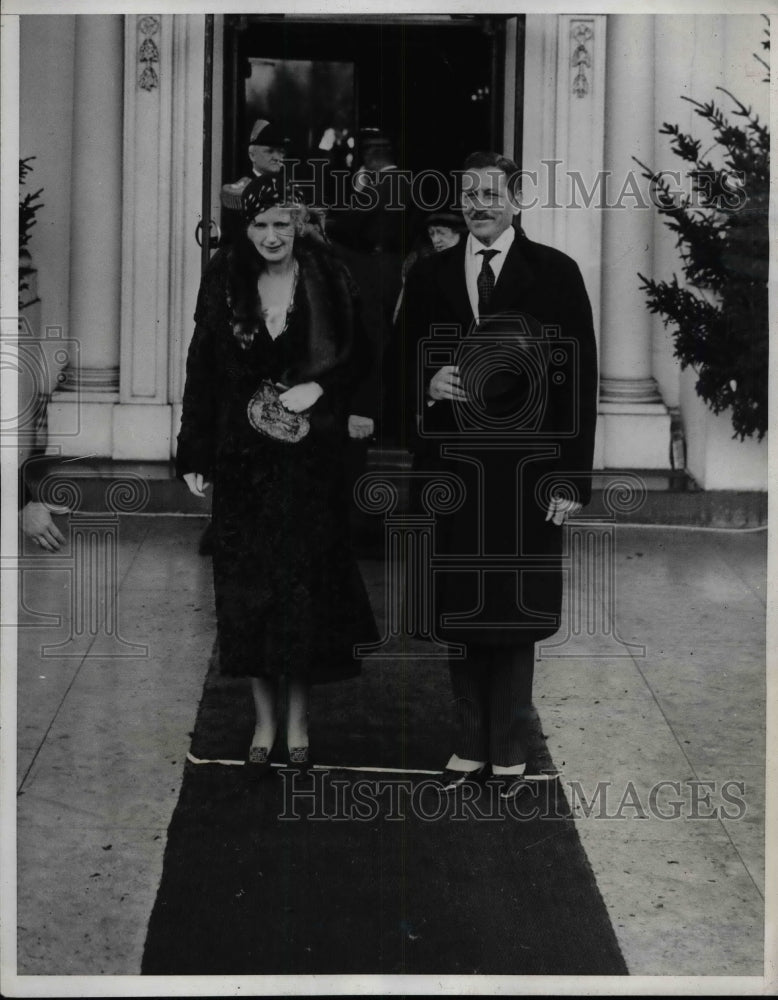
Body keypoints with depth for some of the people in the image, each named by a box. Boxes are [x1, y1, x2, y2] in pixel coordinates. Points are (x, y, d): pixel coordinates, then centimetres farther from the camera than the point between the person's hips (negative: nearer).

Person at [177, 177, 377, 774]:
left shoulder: (327, 281, -2)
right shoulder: (225, 283, 0)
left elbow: (356, 358, 4)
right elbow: (203, 370, 2)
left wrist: (319, 387, -16)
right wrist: (195, 456, -1)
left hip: (311, 460, -1)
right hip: (244, 460, 1)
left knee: (303, 584, 3)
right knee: (248, 587, 4)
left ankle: (298, 718, 17)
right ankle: (266, 719, 17)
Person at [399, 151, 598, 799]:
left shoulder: (555, 273, 1)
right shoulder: (428, 277, 10)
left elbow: (579, 378, -2)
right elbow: (405, 367, 16)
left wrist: (573, 478, -8)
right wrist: (427, 384, -9)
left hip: (527, 474, -3)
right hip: (451, 470, 3)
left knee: (515, 617, 2)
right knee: (459, 615, 8)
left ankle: (511, 752, 15)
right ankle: (471, 746, 20)